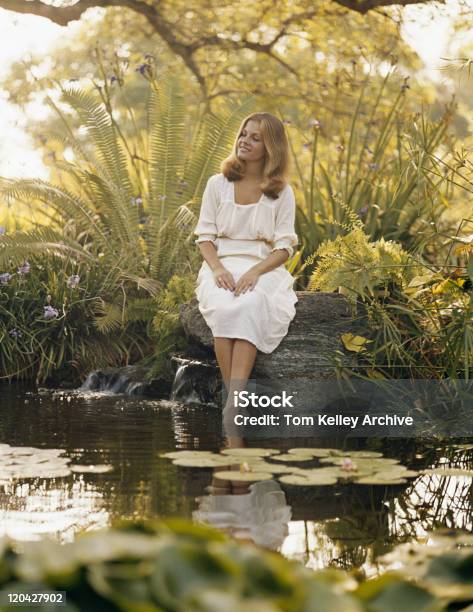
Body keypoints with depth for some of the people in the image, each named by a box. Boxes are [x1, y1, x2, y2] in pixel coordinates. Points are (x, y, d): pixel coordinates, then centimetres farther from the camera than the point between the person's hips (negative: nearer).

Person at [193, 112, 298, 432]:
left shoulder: (282, 193, 7)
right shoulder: (218, 184, 11)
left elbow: (284, 247, 0)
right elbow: (205, 236, 7)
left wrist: (256, 272, -19)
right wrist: (217, 268, -13)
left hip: (263, 267, -1)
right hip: (222, 266, 1)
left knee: (249, 307, -37)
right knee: (224, 309, -35)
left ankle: (233, 405, -44)